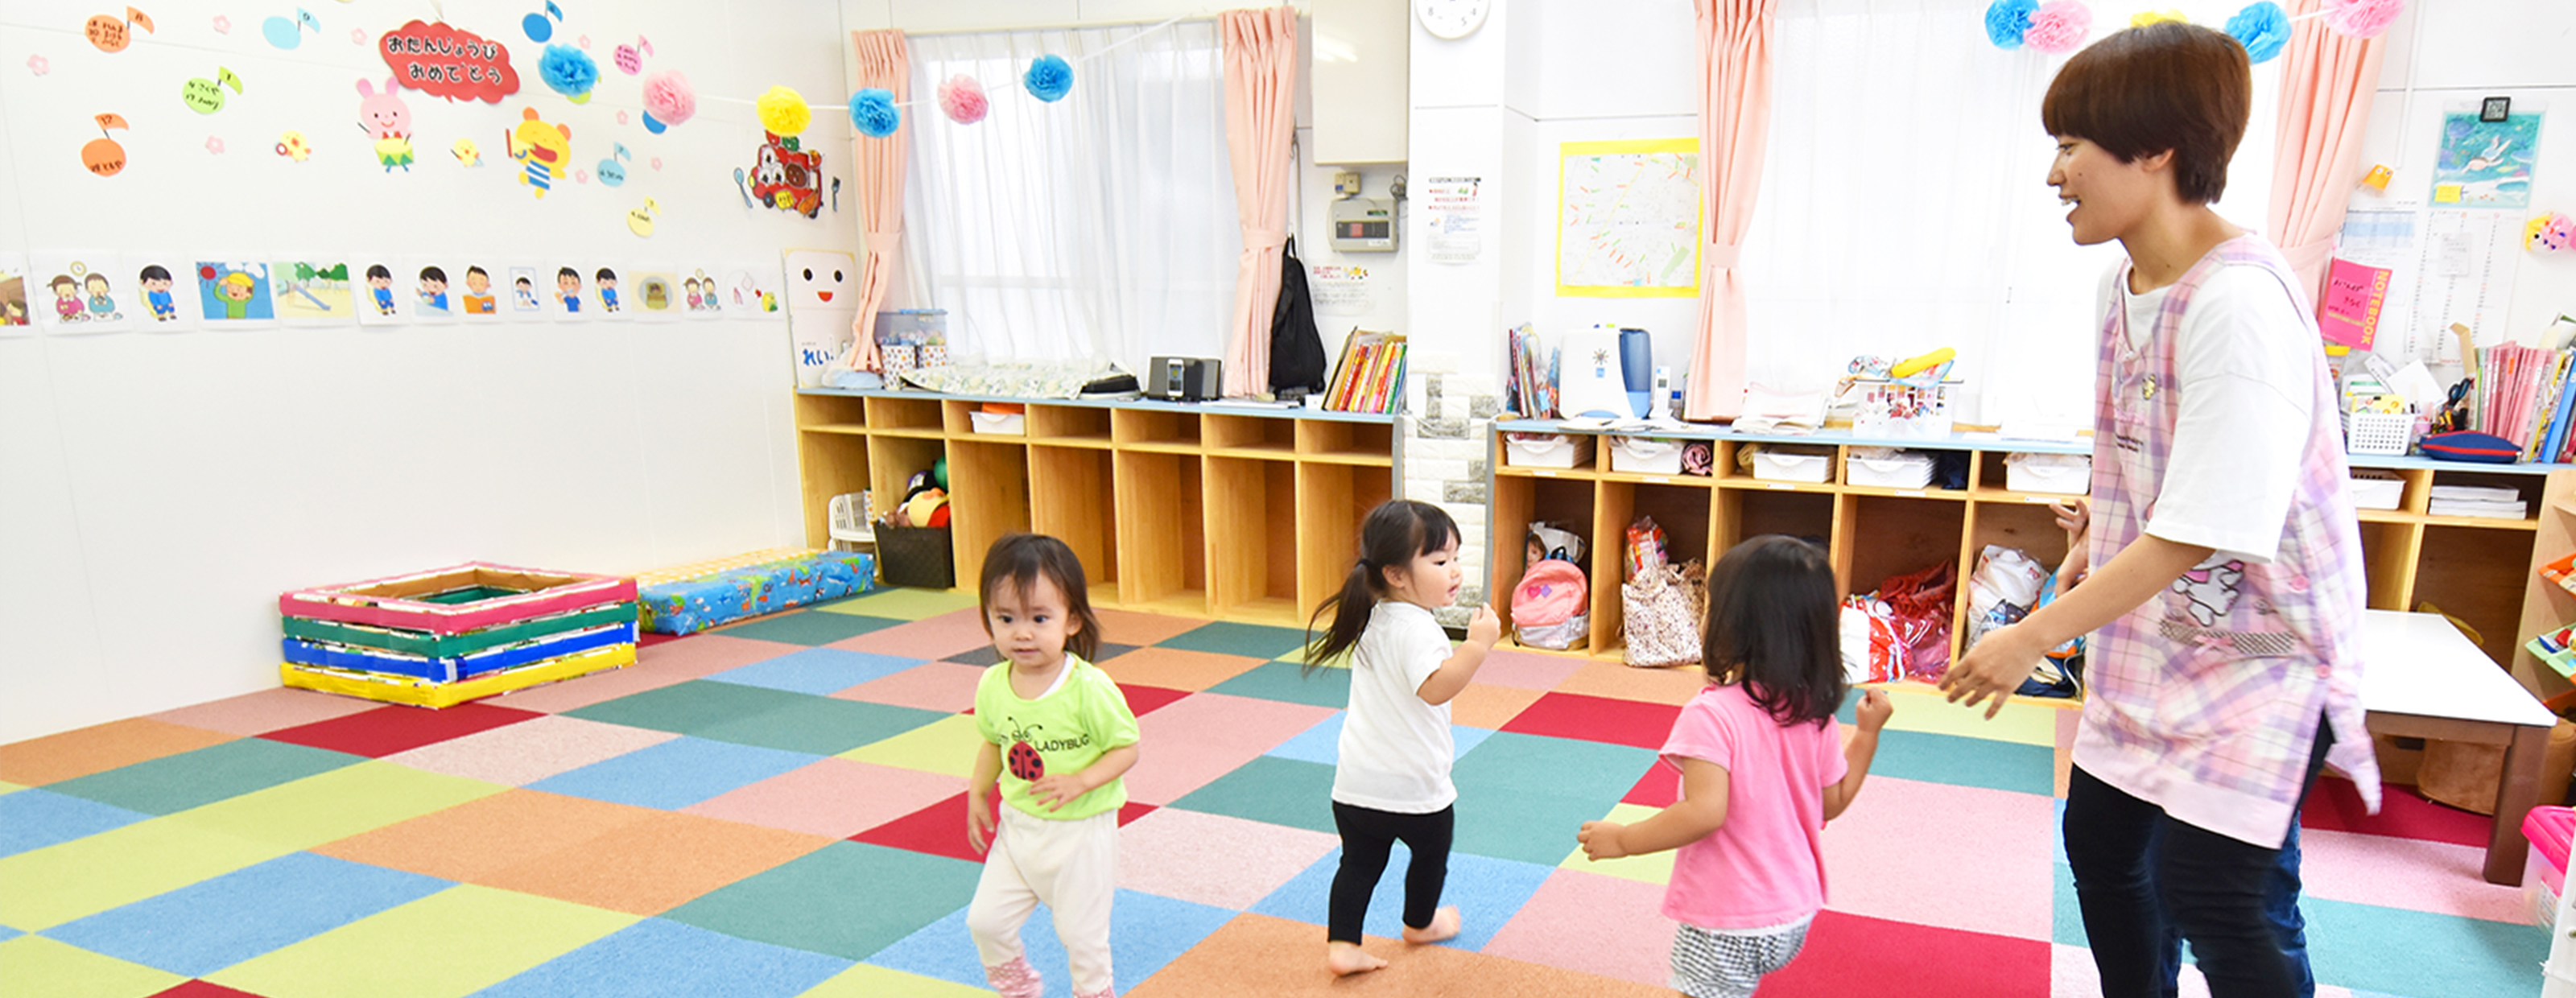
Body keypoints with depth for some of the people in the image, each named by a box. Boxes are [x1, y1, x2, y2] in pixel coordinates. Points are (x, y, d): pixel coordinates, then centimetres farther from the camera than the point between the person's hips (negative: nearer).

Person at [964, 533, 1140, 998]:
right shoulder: (993, 685, -8)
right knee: (985, 920, 11)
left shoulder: (1089, 689, -24)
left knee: (1081, 933, 9)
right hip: (1018, 824, 5)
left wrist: (1079, 782, -29)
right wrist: (978, 793, 5)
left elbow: (1126, 749, -17)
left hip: (1080, 831, -5)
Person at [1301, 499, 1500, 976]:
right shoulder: (1415, 628, -23)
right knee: (1431, 852, 22)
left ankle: (1341, 944, 10)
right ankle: (1420, 923, 43)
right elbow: (1435, 687, -36)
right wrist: (1478, 644, -38)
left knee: (1359, 863, 15)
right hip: (1414, 787, -6)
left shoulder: (1373, 619, 6)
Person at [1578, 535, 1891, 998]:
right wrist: (1868, 732, 16)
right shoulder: (1815, 715, -4)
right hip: (1795, 913, 7)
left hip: (1728, 924, -7)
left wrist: (1623, 839, -19)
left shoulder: (1712, 714, -25)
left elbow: (1705, 812, -31)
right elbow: (1833, 803, 8)